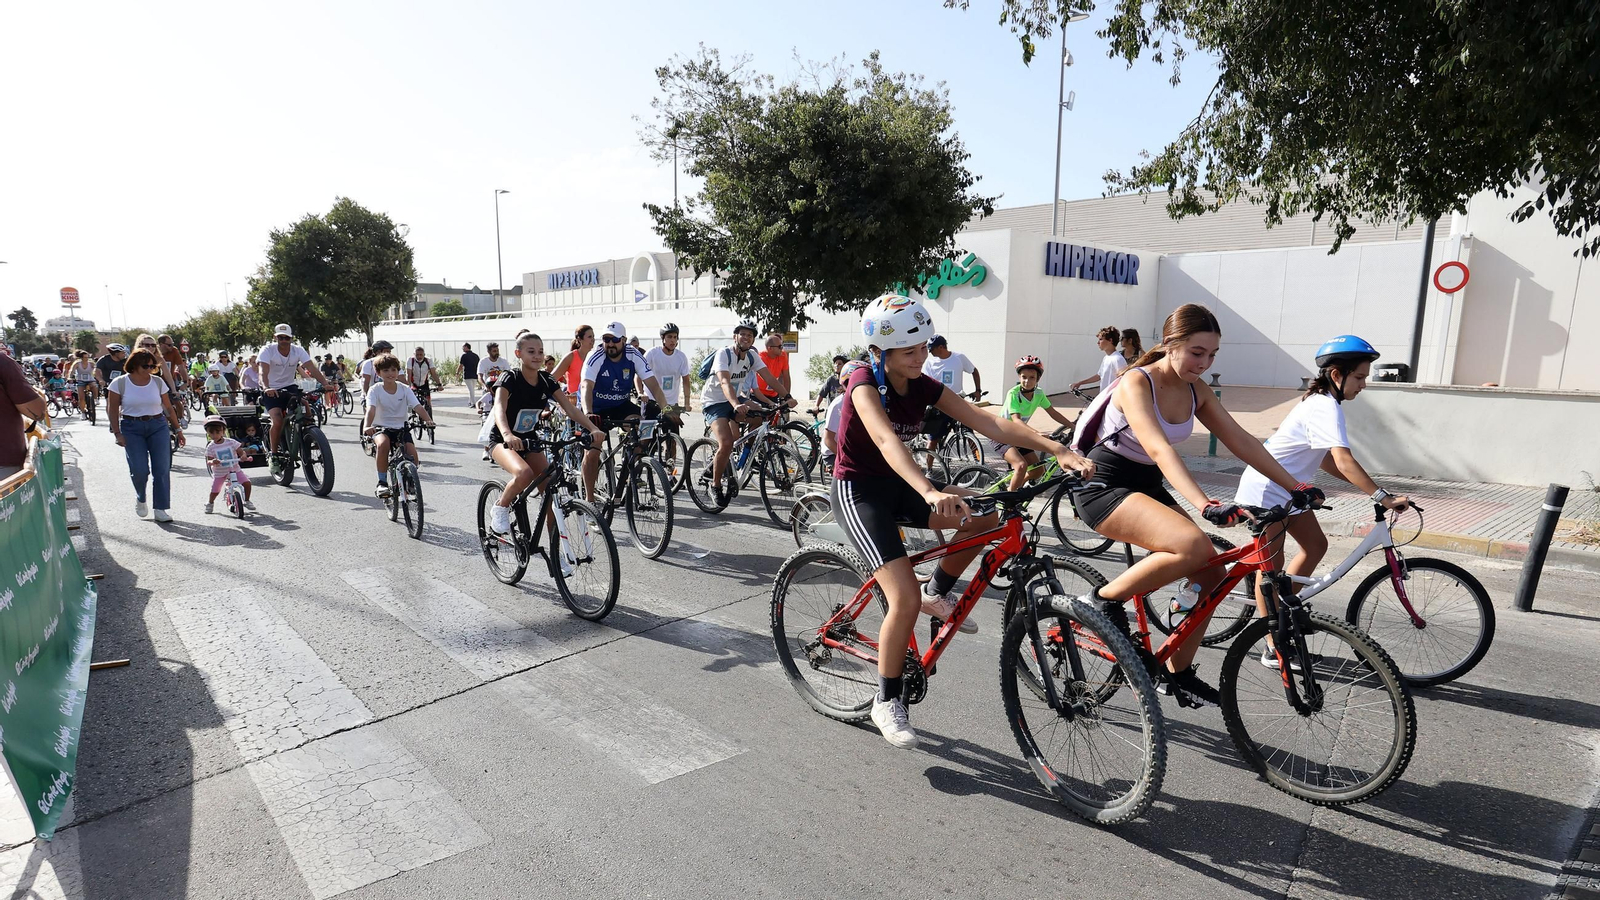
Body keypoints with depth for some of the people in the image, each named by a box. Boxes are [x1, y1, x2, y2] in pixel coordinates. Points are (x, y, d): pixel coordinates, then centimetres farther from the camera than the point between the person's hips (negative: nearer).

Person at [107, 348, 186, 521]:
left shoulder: (158, 382, 5)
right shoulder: (120, 383, -1)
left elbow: (169, 408, 12)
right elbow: (112, 410, 1)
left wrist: (177, 429, 11)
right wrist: (117, 433, -6)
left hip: (158, 426, 2)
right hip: (132, 428, -2)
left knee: (162, 468, -6)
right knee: (139, 469, -9)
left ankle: (160, 509, 0)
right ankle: (140, 499, 22)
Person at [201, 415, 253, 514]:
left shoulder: (231, 442, -7)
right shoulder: (211, 447, -7)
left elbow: (241, 451, -7)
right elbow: (208, 462, -9)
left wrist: (244, 456, -30)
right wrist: (212, 462, -33)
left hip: (234, 469, 0)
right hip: (219, 472, 0)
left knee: (247, 482, -15)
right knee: (215, 491, 3)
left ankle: (247, 501, 4)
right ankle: (210, 503, 35)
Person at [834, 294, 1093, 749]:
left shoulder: (924, 386, -2)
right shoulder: (864, 383, -20)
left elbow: (989, 423, -12)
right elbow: (887, 441, -39)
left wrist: (1057, 449, -24)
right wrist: (930, 493, -56)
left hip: (898, 485, 7)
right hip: (859, 490, -6)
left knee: (988, 515, -13)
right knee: (906, 597, -20)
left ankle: (938, 592, 10)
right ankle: (887, 702, 1)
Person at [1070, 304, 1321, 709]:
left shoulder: (1197, 394, 5)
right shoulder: (1136, 383, -20)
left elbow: (1241, 441, 2)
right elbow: (1159, 449, -33)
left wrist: (1296, 487, -7)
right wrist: (1205, 505, -44)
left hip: (1148, 488, 8)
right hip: (1105, 486, -8)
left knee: (1212, 575, -1)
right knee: (1193, 545, -31)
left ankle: (1177, 673, 15)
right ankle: (1105, 601, -12)